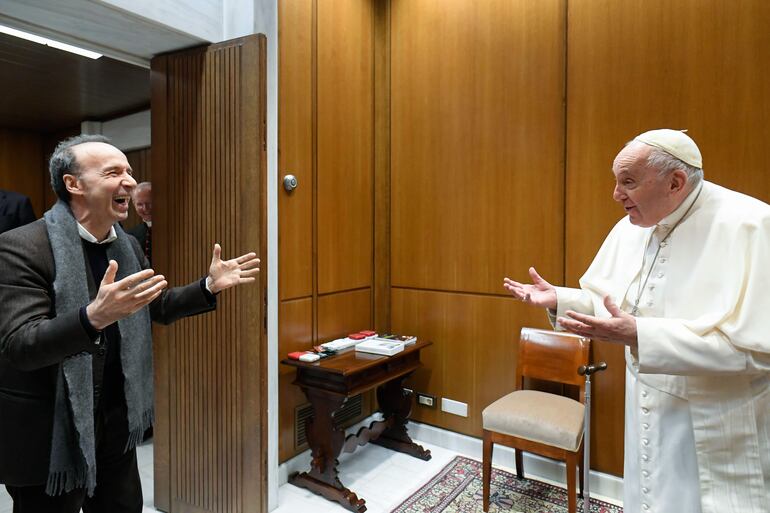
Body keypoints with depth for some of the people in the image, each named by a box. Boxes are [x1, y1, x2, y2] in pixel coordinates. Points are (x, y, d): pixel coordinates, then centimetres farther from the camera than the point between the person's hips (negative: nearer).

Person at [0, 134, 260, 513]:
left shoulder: (128, 246, 3)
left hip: (116, 423, 6)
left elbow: (157, 306, 14)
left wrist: (210, 286, 0)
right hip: (48, 433, -6)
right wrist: (94, 317, -43)